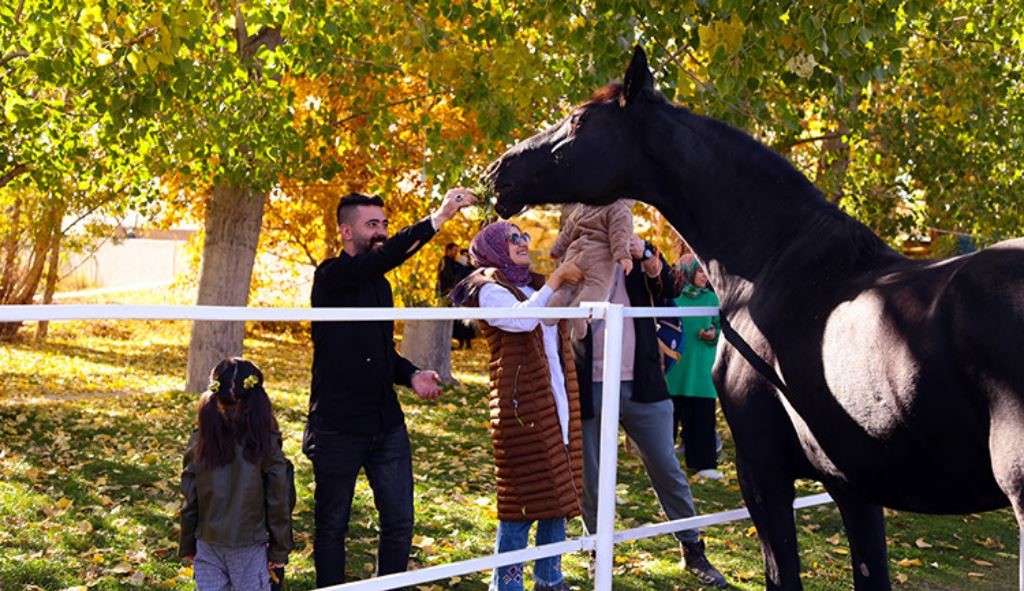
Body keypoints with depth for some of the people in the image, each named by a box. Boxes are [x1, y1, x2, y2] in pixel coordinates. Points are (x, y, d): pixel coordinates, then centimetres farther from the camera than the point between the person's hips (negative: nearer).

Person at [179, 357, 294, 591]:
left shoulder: (200, 440, -6)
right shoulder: (266, 444, -12)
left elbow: (189, 501, 0)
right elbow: (279, 502, -6)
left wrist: (187, 545, 12)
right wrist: (279, 550, 4)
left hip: (207, 544, 2)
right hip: (250, 546, -2)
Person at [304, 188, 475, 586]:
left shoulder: (380, 284, 13)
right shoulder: (332, 276, -11)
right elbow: (387, 255, -30)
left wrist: (411, 375, 3)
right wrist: (439, 217, -37)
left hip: (387, 423, 7)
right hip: (338, 426, -7)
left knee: (399, 523, 6)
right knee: (332, 525, 7)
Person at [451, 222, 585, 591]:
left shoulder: (537, 285, 19)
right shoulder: (490, 290, -2)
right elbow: (522, 319, -22)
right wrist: (556, 280, -14)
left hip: (559, 404, 7)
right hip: (522, 405, -7)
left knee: (560, 492, 9)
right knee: (523, 498, -7)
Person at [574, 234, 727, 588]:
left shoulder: (638, 259, 6)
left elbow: (669, 288, -11)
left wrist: (647, 256, -28)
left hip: (641, 385, 1)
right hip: (591, 389, -1)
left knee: (667, 470, 7)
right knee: (590, 480, 7)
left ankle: (692, 551, 19)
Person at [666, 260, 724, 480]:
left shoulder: (711, 298, 9)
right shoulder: (674, 296, 1)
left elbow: (720, 326, 10)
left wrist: (713, 334, -9)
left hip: (702, 365, 2)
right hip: (677, 363, -2)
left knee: (703, 414, 1)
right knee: (672, 412, 2)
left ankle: (703, 463, 7)